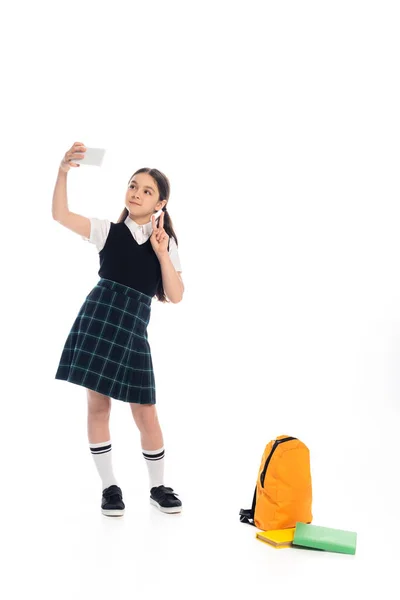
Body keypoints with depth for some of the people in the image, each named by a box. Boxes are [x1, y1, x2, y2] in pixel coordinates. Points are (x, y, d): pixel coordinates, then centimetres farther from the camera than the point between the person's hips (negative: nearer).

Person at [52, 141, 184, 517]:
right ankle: (109, 486, 18)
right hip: (96, 319, 0)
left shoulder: (166, 243, 9)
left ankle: (158, 487, 21)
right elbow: (60, 215, -7)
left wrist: (161, 253, -8)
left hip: (133, 329, 0)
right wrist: (63, 171, -19)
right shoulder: (108, 231, 6)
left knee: (145, 413, 2)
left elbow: (175, 296, 2)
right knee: (98, 406, 3)